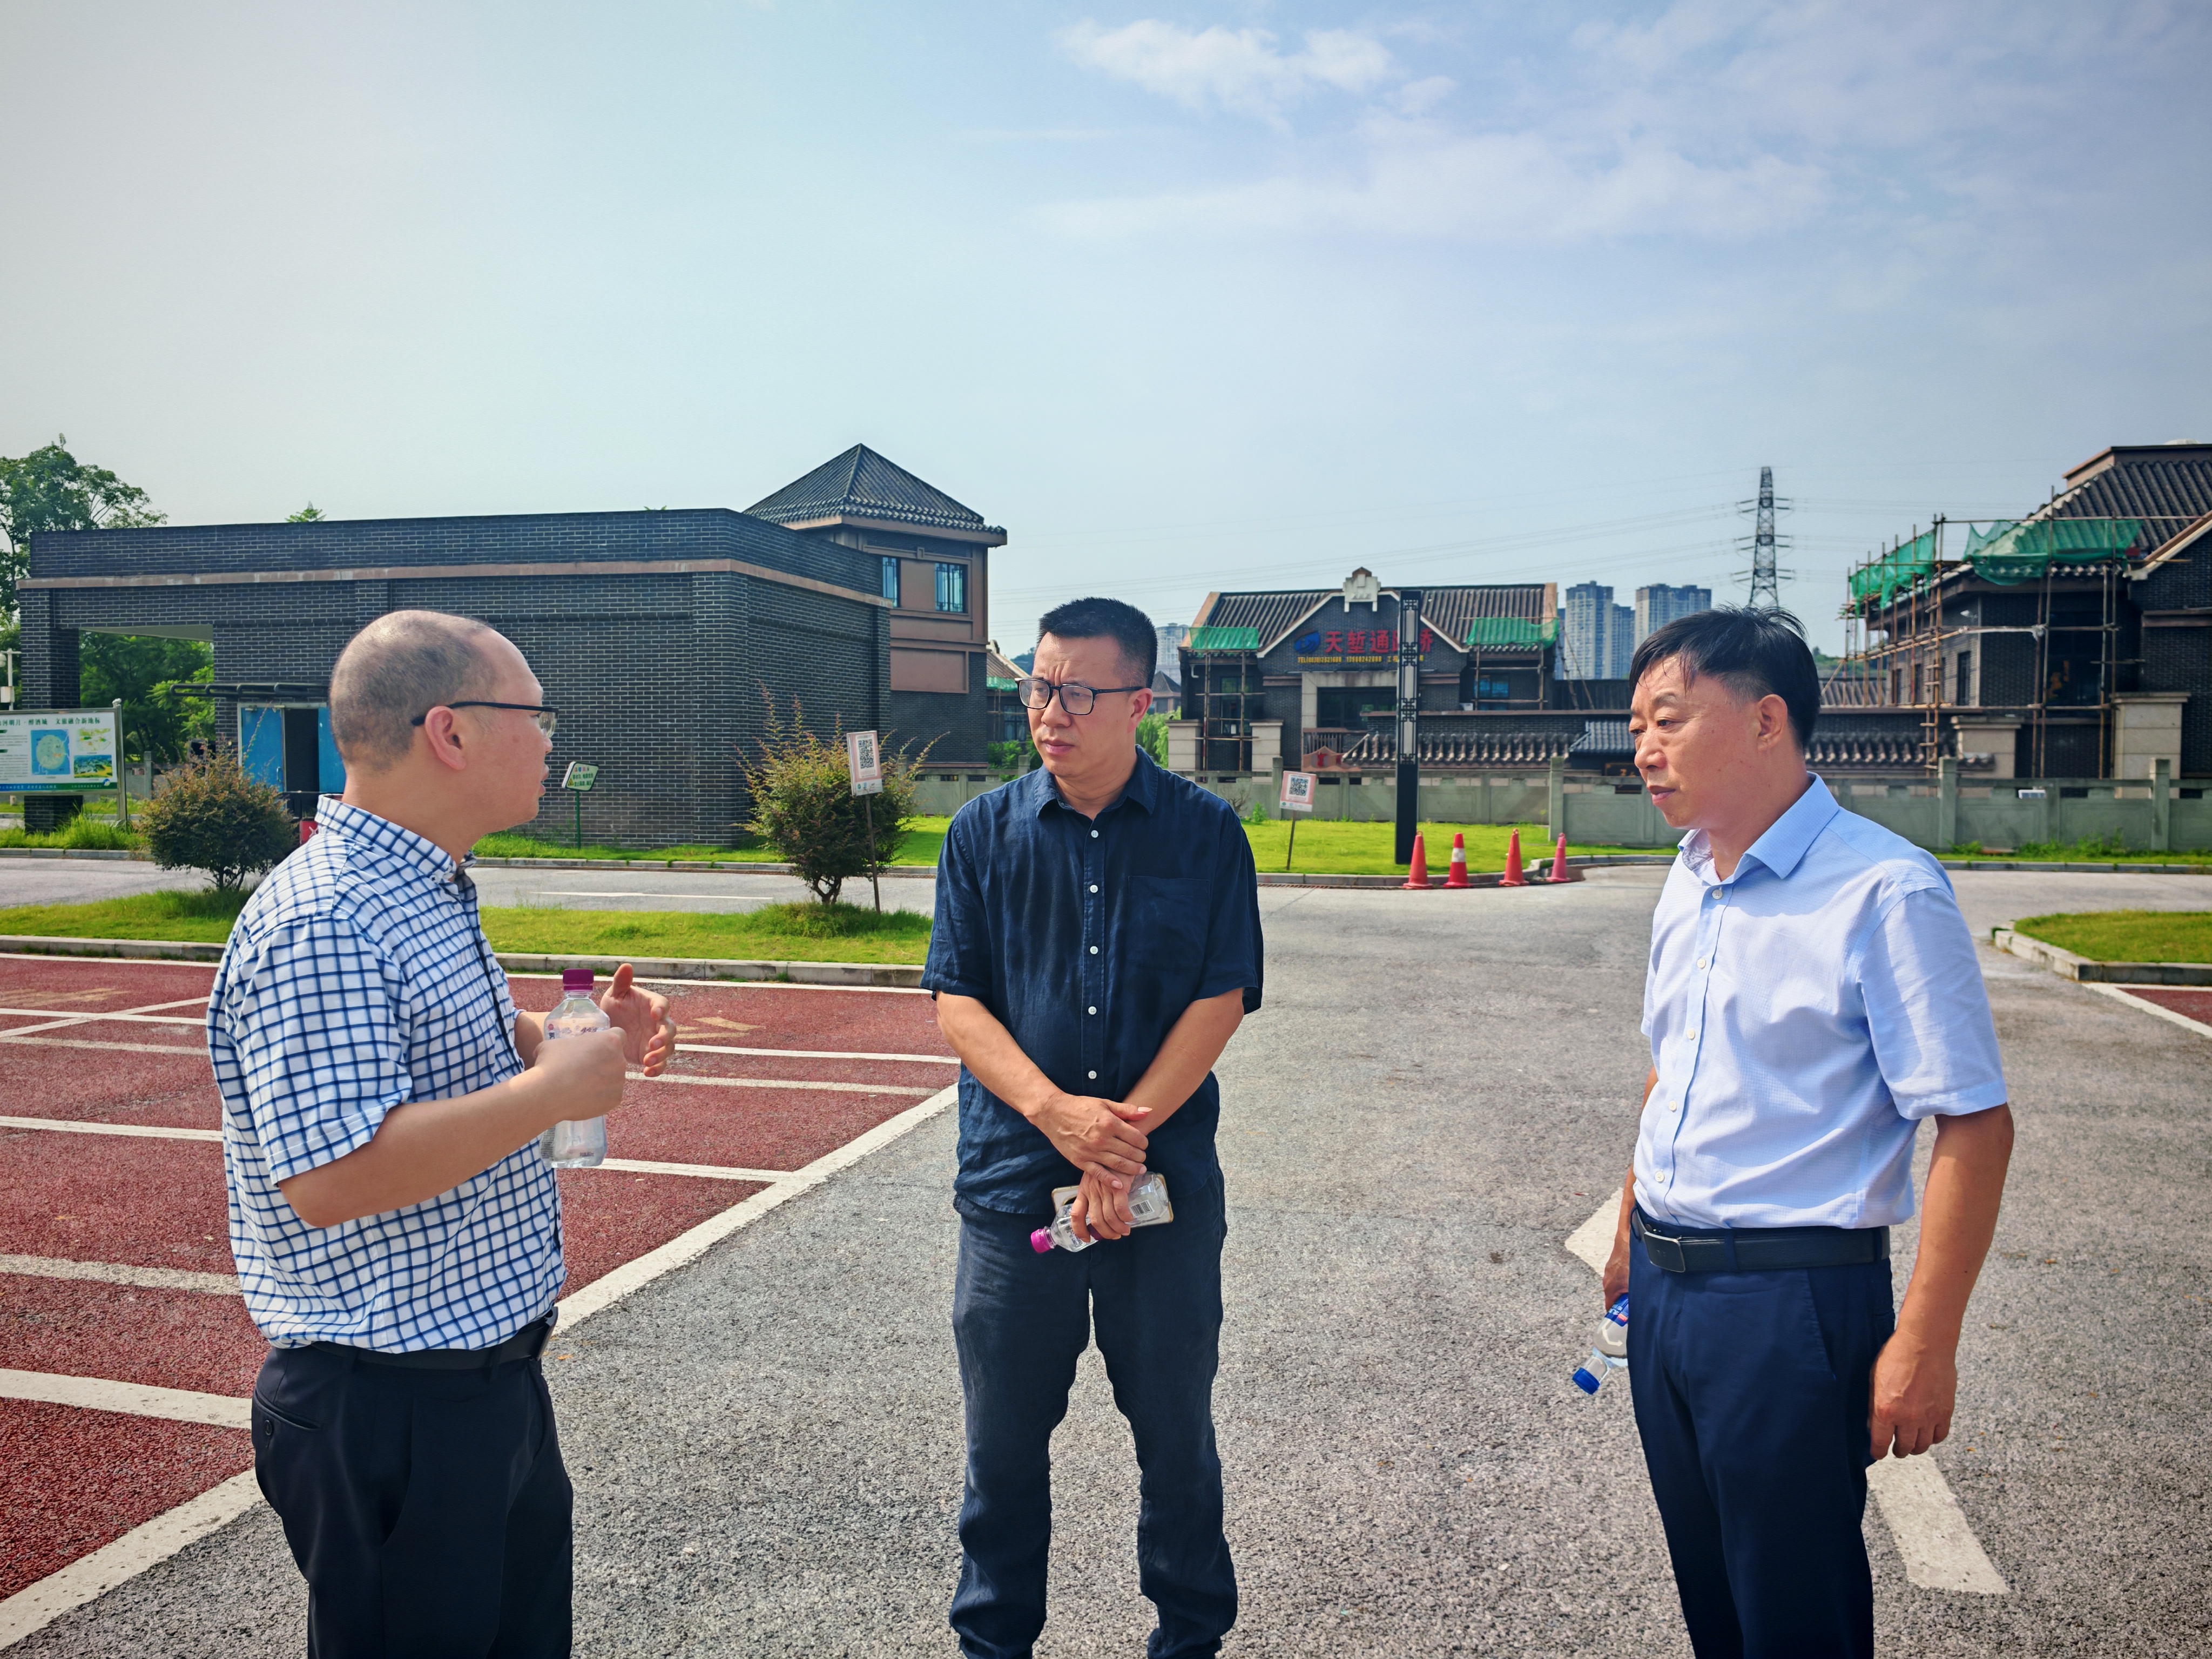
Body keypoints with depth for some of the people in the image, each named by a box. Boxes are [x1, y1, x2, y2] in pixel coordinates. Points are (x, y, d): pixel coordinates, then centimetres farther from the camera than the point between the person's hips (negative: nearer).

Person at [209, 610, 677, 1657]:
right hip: (386, 1411, -10)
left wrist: (588, 1034, 5)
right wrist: (555, 1088, -26)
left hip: (489, 1367, 10)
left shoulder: (425, 894, 9)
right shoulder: (322, 925, -24)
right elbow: (332, 1175, -32)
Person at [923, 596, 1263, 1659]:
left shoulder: (1206, 833, -2)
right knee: (1004, 1439, 13)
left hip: (1167, 1186, -1)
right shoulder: (985, 833, 2)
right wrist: (1055, 1111, -17)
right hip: (1013, 1183, 1)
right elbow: (957, 1003, -1)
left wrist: (1125, 1136, -14)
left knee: (1176, 1433, 13)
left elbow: (1220, 1001, -5)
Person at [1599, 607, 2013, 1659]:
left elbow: (1974, 1126, -17)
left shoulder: (1884, 891, -16)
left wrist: (1924, 1343, -18)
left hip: (1793, 1297, -7)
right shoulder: (1688, 882, 8)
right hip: (1664, 1288, 7)